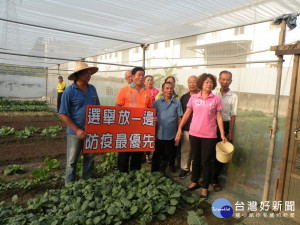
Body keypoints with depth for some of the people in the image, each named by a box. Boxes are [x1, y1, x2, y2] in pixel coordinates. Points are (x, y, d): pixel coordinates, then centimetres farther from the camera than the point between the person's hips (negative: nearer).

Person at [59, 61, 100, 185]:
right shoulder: (69, 91, -11)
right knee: (72, 161, 7)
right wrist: (77, 130, -17)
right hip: (75, 132, -5)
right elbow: (63, 114, -11)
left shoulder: (92, 89, 5)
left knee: (89, 159, 16)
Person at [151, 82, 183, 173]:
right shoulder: (157, 103, 3)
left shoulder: (177, 103, 3)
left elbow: (179, 118, 3)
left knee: (170, 156, 12)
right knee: (156, 156, 11)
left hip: (172, 136, 0)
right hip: (159, 135, 0)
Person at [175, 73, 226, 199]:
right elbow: (187, 114, 6)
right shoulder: (193, 98, 3)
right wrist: (180, 128, 3)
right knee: (195, 159, 16)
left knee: (206, 162, 4)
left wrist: (222, 134, -2)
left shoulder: (216, 99, 0)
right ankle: (194, 182, 35)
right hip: (194, 133, 2)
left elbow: (219, 117, 2)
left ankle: (205, 188, 21)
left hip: (209, 136, -2)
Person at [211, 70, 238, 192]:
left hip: (224, 125, -1)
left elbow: (233, 115, 1)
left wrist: (231, 132, -3)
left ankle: (214, 179, 19)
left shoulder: (233, 96, 0)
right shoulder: (213, 94, 5)